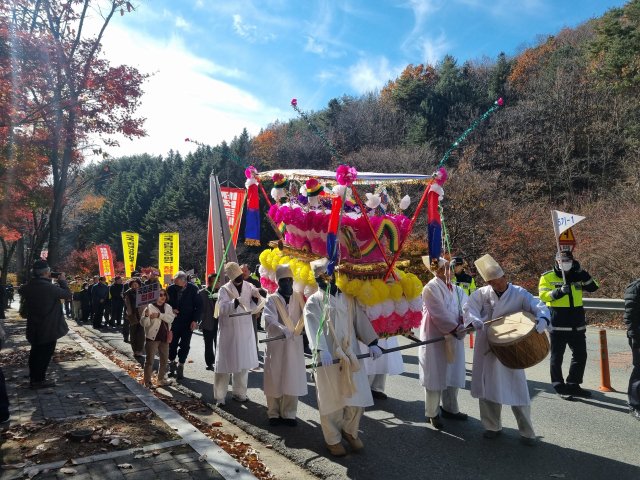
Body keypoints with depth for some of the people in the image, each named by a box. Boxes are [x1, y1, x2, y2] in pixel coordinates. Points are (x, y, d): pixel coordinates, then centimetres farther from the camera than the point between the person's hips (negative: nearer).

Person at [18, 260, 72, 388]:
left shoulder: (28, 286, -1)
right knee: (45, 353, 2)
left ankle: (34, 377, 29)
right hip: (49, 328, -7)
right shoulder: (50, 287, -23)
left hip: (34, 328, 7)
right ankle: (39, 380, 7)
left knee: (35, 352, 19)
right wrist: (62, 281, 2)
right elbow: (67, 294, -12)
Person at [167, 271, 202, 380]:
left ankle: (180, 367, 12)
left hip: (188, 322, -2)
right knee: (172, 344, 7)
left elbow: (199, 305, -7)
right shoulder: (170, 288, -5)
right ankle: (172, 364, 25)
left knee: (184, 345, 1)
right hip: (174, 321, 2)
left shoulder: (193, 289, -12)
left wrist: (195, 320, -12)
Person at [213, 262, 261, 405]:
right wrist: (235, 302, -39)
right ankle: (220, 396, 11)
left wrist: (256, 297, -18)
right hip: (228, 332, -4)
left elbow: (254, 307, 2)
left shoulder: (248, 287, 2)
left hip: (245, 331, 4)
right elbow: (222, 308, -22)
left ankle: (239, 392, 28)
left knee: (243, 363, 13)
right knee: (225, 363, 1)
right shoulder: (224, 290, -8)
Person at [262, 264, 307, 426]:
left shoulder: (298, 297, 5)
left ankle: (289, 414, 19)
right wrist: (286, 331, -35)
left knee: (292, 380, 7)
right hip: (276, 345, -3)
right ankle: (274, 413, 19)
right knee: (275, 379, 5)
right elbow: (270, 321, -21)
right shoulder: (272, 299, -6)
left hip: (295, 345, 3)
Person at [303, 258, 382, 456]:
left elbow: (361, 319, 6)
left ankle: (349, 430, 32)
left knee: (357, 395, 7)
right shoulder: (314, 302, -2)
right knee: (331, 399, 5)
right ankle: (333, 439, 26)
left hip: (351, 354, 4)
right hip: (328, 357, -4)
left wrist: (372, 342, -6)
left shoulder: (348, 298, 11)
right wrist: (321, 350, -30)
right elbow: (314, 327, -15)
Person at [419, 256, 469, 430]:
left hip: (453, 338, 7)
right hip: (436, 339, -7)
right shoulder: (431, 288, -13)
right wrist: (456, 327, -22)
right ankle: (432, 413, 17)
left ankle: (450, 408, 33)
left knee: (452, 374, 16)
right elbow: (439, 313, -21)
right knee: (435, 376, 3)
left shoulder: (455, 288, 9)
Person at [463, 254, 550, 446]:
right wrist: (476, 322, -24)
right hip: (486, 349, 2)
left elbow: (539, 306, -13)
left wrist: (542, 319, -35)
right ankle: (493, 426, 31)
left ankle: (527, 432, 20)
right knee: (487, 387, 12)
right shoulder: (482, 293, -2)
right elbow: (468, 307, -5)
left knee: (517, 390, 2)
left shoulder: (519, 294, -7)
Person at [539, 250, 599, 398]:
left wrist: (582, 272, -10)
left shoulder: (577, 276, 10)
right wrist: (559, 291, -29)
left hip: (578, 325, 6)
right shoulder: (547, 277, -5)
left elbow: (593, 287, 0)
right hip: (558, 326, -6)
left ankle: (573, 385, 28)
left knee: (580, 356, 14)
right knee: (557, 357, 4)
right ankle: (559, 387, 16)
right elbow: (543, 295, -14)